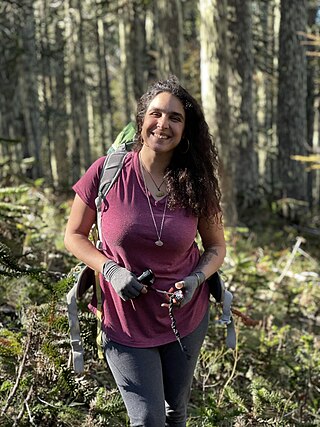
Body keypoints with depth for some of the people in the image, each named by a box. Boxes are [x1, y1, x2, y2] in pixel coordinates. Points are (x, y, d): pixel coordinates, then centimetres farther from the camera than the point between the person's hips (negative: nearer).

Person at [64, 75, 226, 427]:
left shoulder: (195, 184, -7)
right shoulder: (106, 172, -14)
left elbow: (216, 246, 5)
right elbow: (74, 236, -3)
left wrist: (196, 278, -15)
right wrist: (111, 270, -20)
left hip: (186, 320, 3)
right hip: (126, 324, -3)